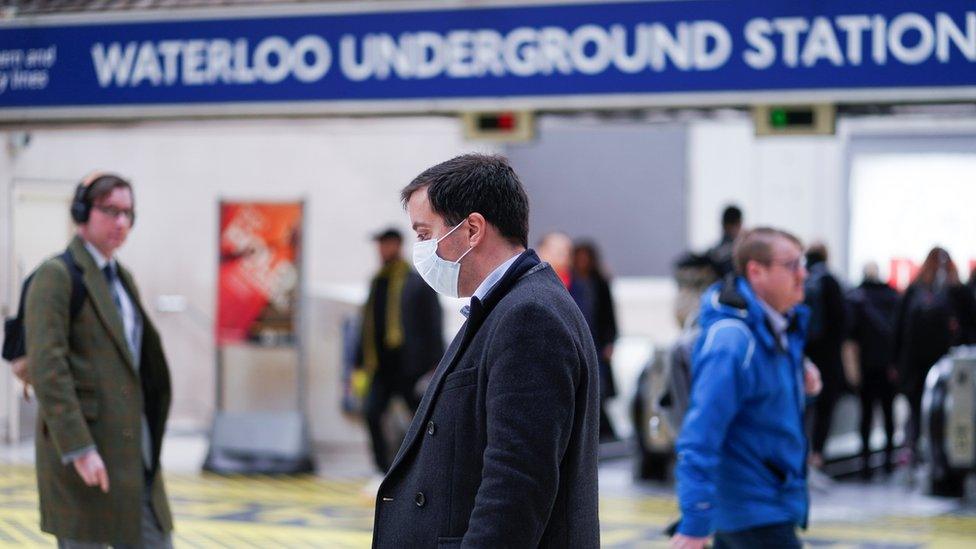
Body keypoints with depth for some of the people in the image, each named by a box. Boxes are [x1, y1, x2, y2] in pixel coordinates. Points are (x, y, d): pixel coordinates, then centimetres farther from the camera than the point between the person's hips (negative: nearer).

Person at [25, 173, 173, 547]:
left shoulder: (121, 278, 17)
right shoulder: (56, 276, -8)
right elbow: (46, 367, -17)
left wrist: (148, 452, 17)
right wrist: (79, 449, -22)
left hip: (133, 453, 8)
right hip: (79, 447, -8)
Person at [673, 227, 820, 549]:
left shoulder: (783, 325, 7)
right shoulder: (730, 341, -22)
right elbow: (701, 434, -26)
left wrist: (801, 383, 1)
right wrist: (695, 522, -29)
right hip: (754, 510, -10)